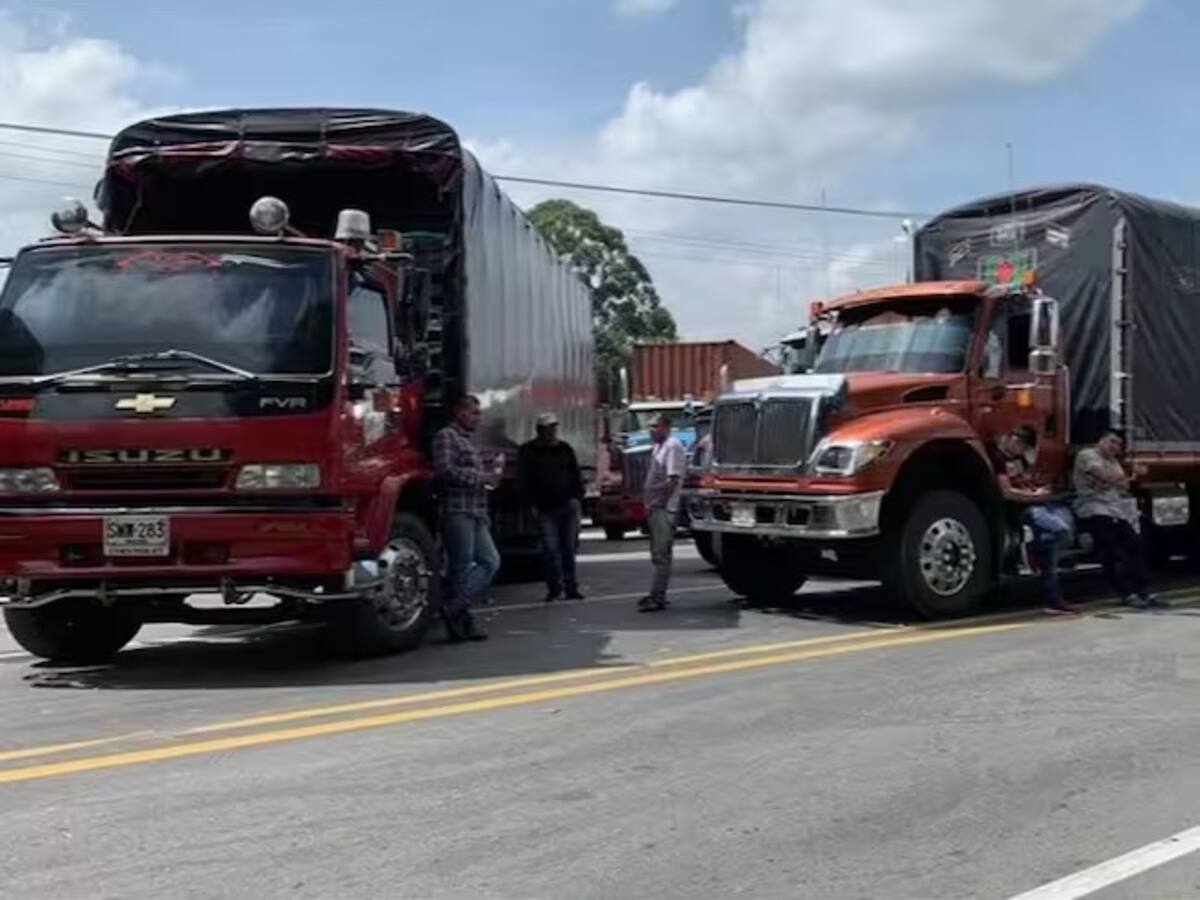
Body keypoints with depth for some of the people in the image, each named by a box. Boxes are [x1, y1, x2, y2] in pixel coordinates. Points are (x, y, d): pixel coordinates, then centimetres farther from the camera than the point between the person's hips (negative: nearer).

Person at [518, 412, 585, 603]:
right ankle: (555, 588, 3)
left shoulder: (565, 449, 11)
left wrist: (577, 499, 3)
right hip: (545, 509, -2)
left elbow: (576, 477, 13)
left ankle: (571, 587, 11)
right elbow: (523, 482, 1)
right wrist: (532, 504, -6)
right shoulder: (527, 452, 3)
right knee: (551, 549, -6)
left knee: (569, 548, 4)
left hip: (568, 506, 2)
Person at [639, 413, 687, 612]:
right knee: (658, 554, 14)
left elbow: (673, 480, -18)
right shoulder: (658, 447, 17)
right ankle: (657, 594, 20)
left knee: (662, 554, -9)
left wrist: (655, 503, -17)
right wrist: (649, 503, 13)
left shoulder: (673, 446, -12)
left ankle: (657, 597, -9)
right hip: (655, 509, 10)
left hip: (664, 509, -10)